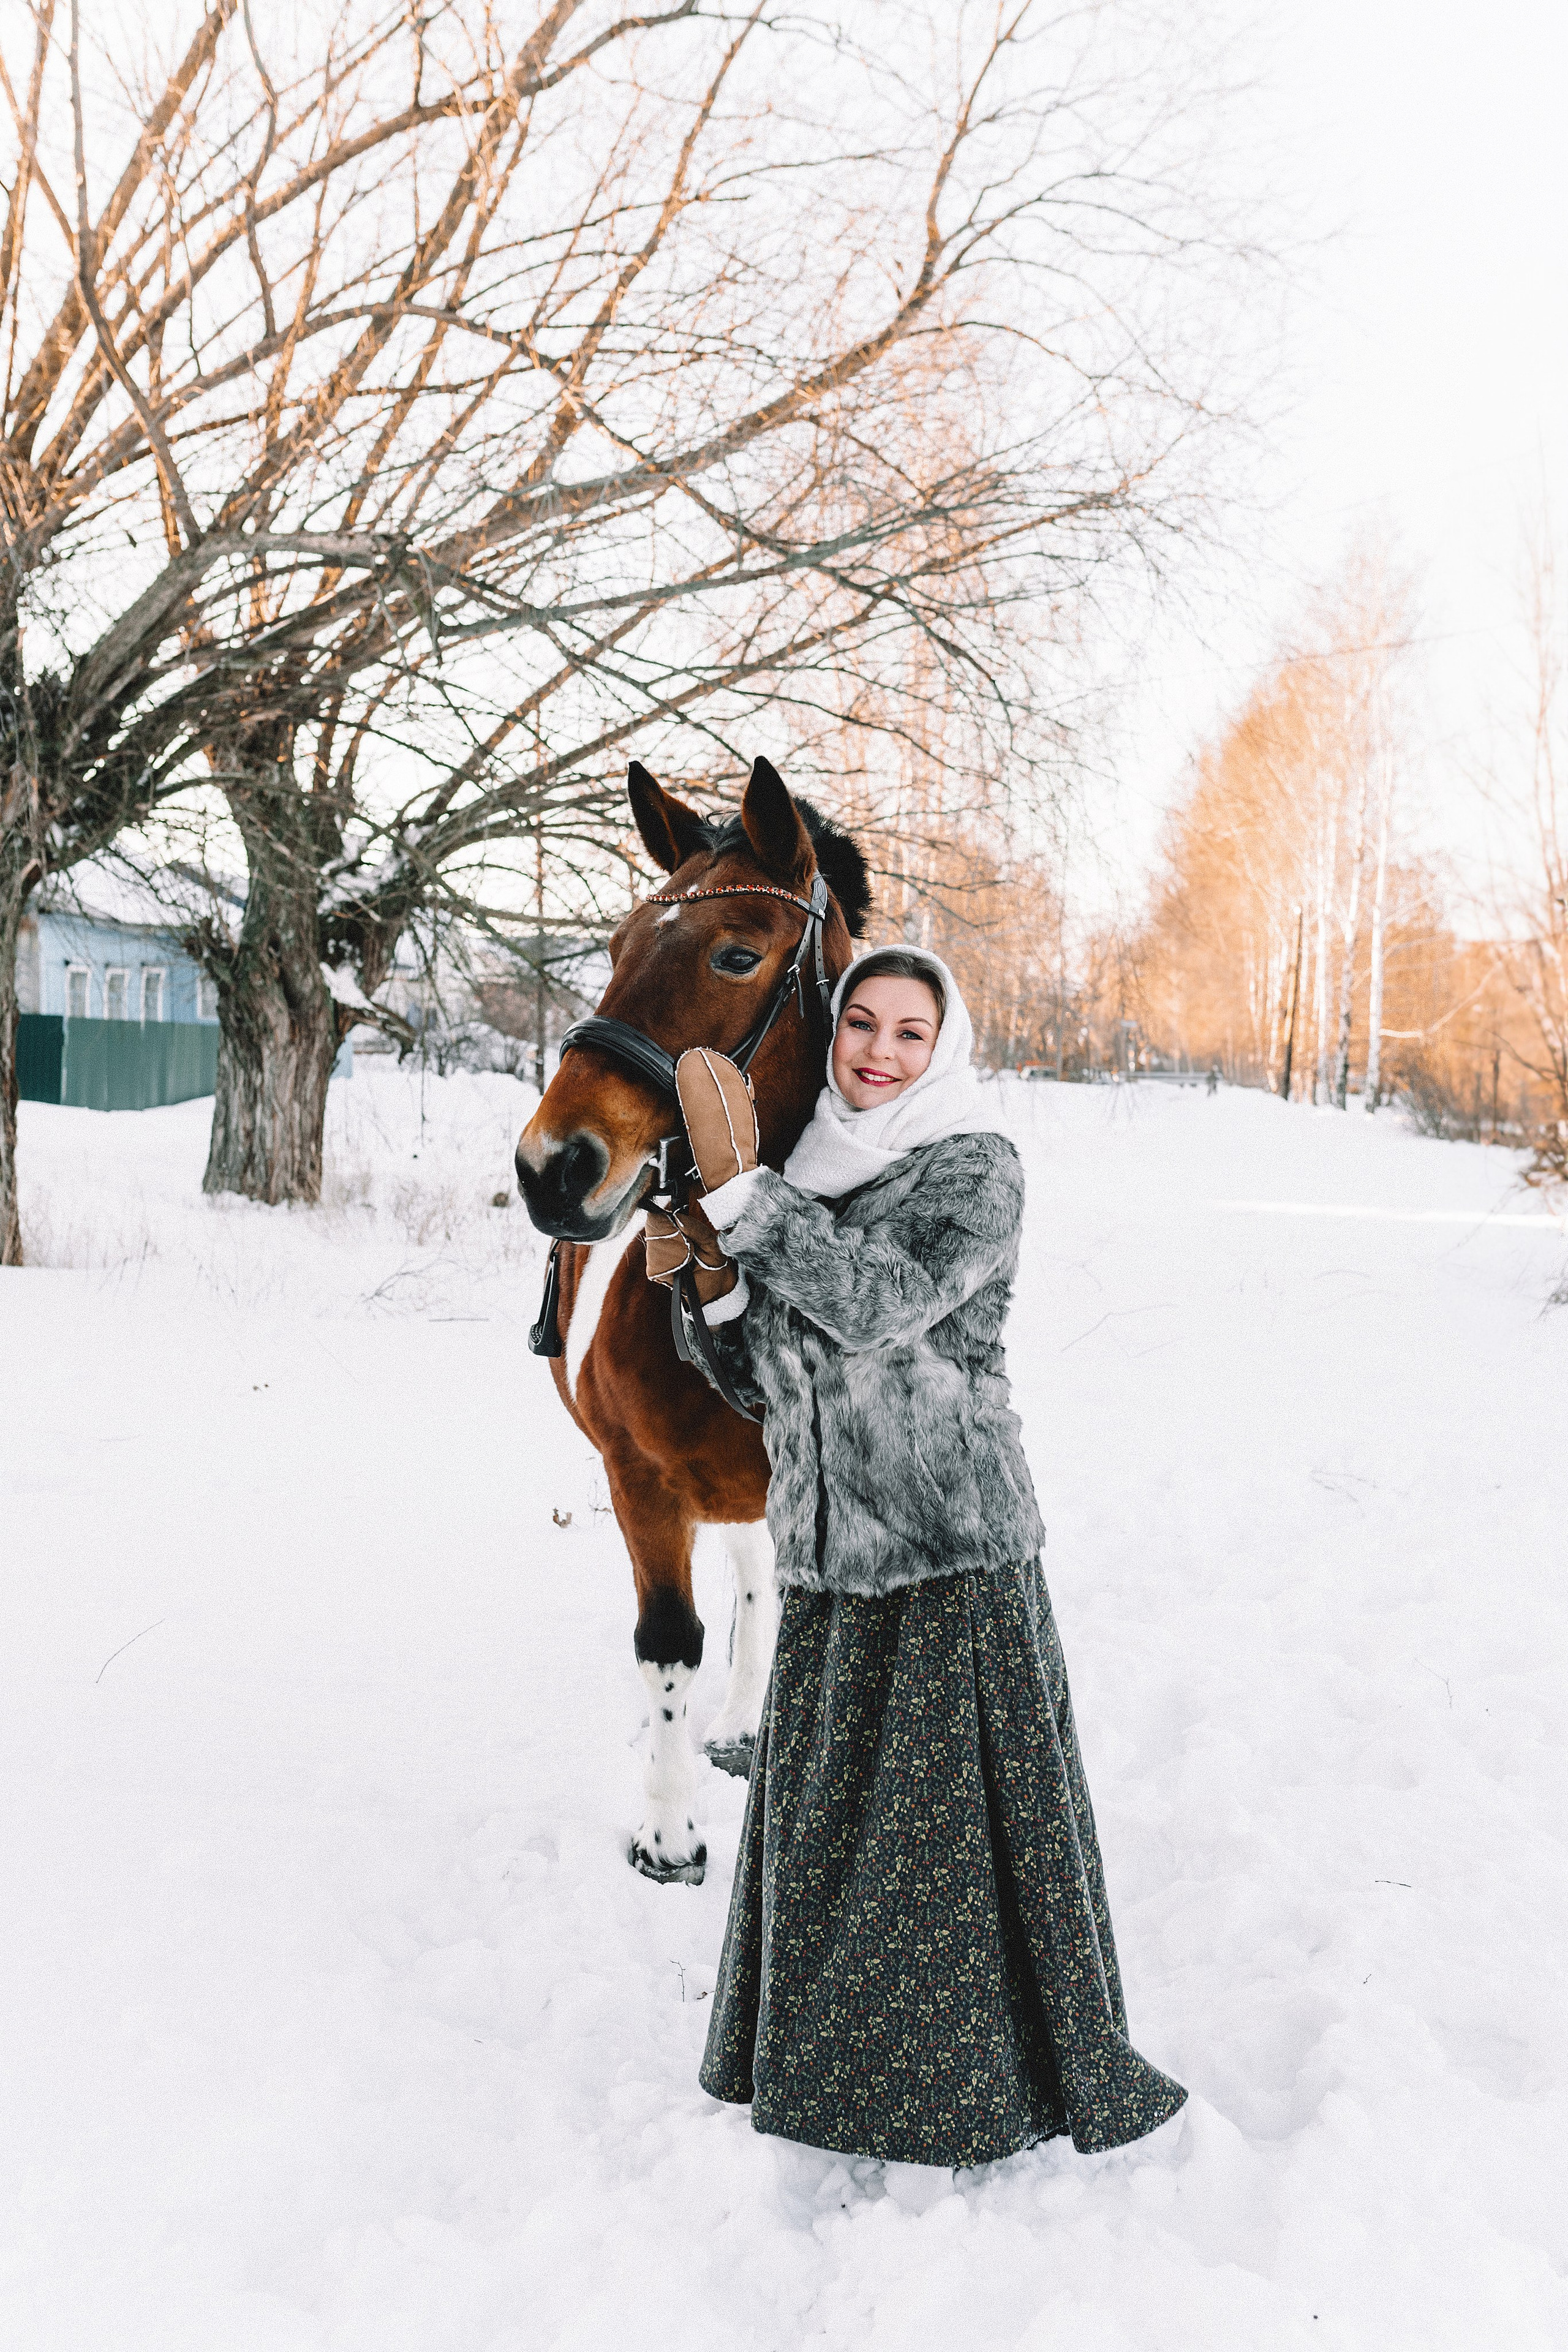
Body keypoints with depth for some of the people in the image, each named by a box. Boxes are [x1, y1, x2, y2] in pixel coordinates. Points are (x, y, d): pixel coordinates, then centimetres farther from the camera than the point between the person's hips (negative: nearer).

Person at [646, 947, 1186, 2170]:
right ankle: (820, 2059, 31)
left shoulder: (978, 1169, -6)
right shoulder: (810, 1175, 12)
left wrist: (739, 1190, -20)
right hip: (829, 1559, 6)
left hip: (954, 1548, -6)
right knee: (816, 1808, 13)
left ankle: (1007, 2072, 19)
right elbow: (767, 1381, 12)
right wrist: (715, 1276, -5)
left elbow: (879, 1301, -22)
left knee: (960, 1821, 1)